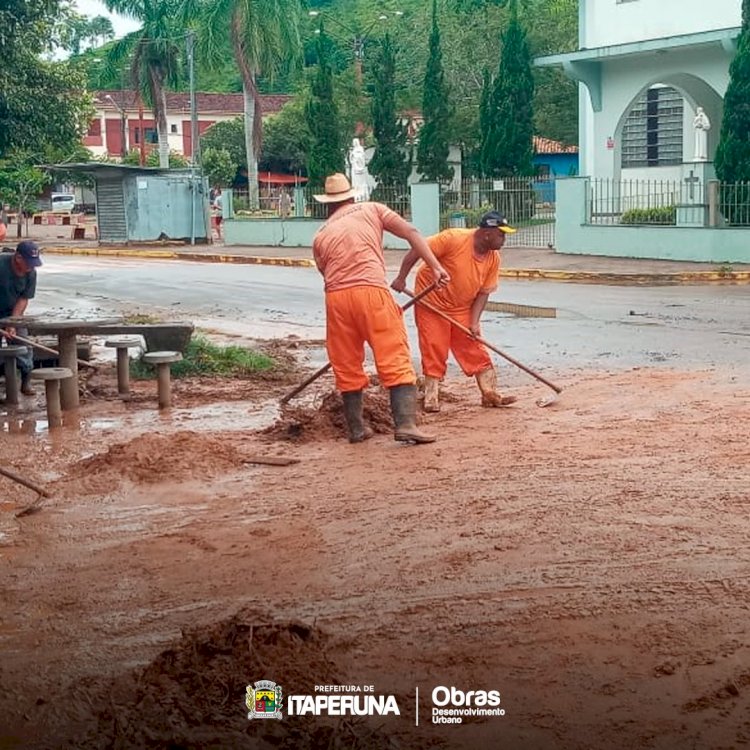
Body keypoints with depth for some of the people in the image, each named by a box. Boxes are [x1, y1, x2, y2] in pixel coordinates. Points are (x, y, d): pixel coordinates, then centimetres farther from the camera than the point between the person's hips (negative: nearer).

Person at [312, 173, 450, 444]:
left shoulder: (320, 236, 21)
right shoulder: (371, 210, 16)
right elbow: (411, 233, 4)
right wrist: (435, 267, 0)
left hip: (335, 297, 3)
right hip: (371, 290, -3)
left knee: (347, 367, 14)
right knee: (396, 360, -3)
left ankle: (356, 428, 19)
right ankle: (406, 424, -15)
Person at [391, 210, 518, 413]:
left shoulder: (494, 258, -6)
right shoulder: (454, 239, -24)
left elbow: (483, 292, -2)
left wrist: (474, 322, -13)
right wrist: (401, 278, -24)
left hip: (463, 309, 5)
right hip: (432, 302, -5)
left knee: (476, 350, 3)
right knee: (434, 352, -3)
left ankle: (491, 394, 8)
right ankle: (431, 397, 5)